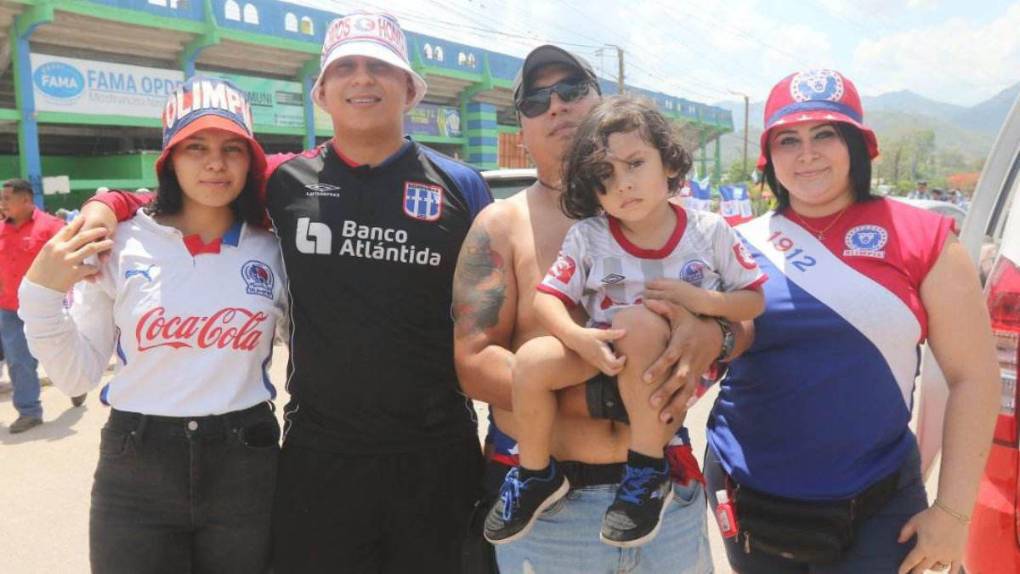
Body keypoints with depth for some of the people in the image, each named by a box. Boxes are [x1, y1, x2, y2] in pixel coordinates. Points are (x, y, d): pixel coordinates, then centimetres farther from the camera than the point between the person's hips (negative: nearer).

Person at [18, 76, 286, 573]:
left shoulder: (273, 250, -1)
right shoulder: (120, 244, -3)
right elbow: (77, 376, 0)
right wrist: (41, 294, -11)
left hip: (246, 471, 1)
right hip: (135, 475, 0)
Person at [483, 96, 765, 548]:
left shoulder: (709, 231, -5)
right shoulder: (587, 237, -4)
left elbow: (754, 301, 2)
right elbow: (547, 299, -6)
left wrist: (703, 300, -18)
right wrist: (579, 338, -27)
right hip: (604, 361, 2)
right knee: (532, 359, -26)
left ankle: (648, 473, -21)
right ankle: (535, 475, 1)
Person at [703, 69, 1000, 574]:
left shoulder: (921, 237, -5)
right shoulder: (742, 246, -1)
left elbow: (973, 377, -2)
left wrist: (953, 510, -4)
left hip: (875, 506, -2)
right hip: (747, 495, 2)